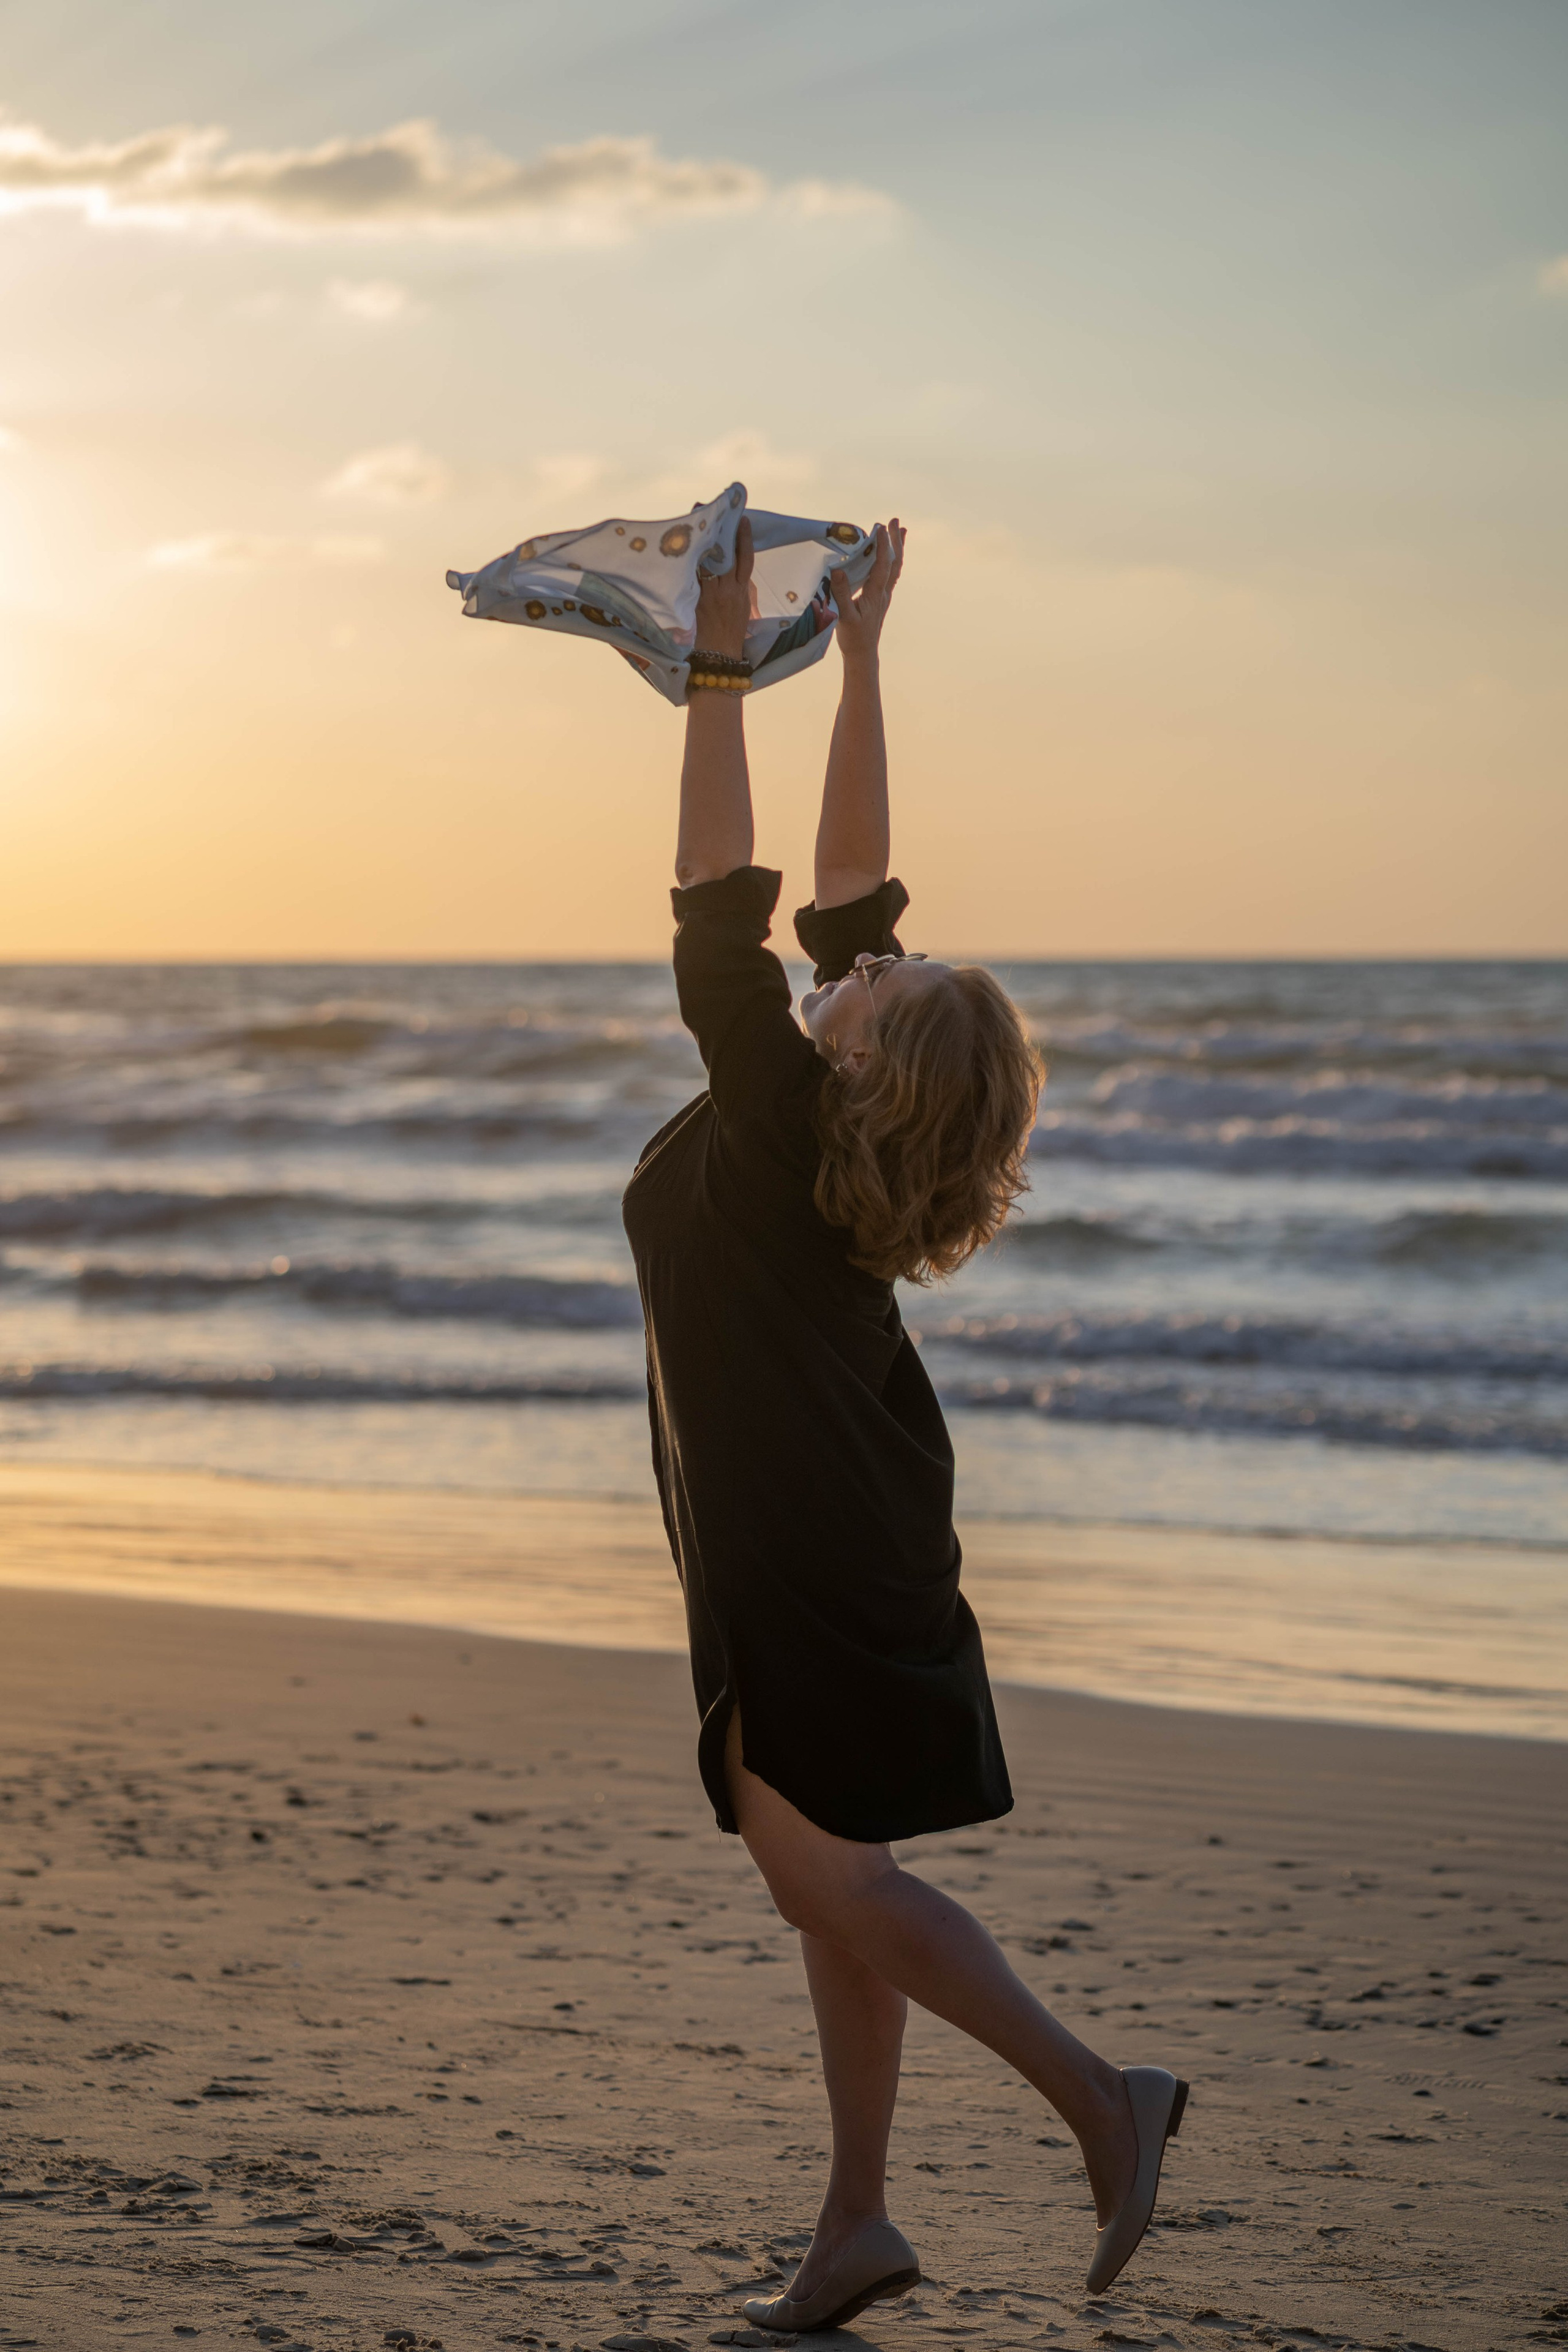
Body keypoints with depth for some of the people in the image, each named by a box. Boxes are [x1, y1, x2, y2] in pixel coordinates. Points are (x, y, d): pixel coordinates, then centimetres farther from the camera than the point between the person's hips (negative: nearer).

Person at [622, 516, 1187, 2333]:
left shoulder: (775, 1129, -20)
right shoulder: (839, 1114, 0)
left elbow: (720, 911, -22)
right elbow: (847, 878, 7)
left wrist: (721, 672, -20)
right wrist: (857, 661, 7)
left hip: (805, 1560, -9)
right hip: (833, 1546, 9)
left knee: (821, 1872, -8)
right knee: (827, 1882, 9)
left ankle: (1101, 2097, -7)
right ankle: (855, 2229, 13)